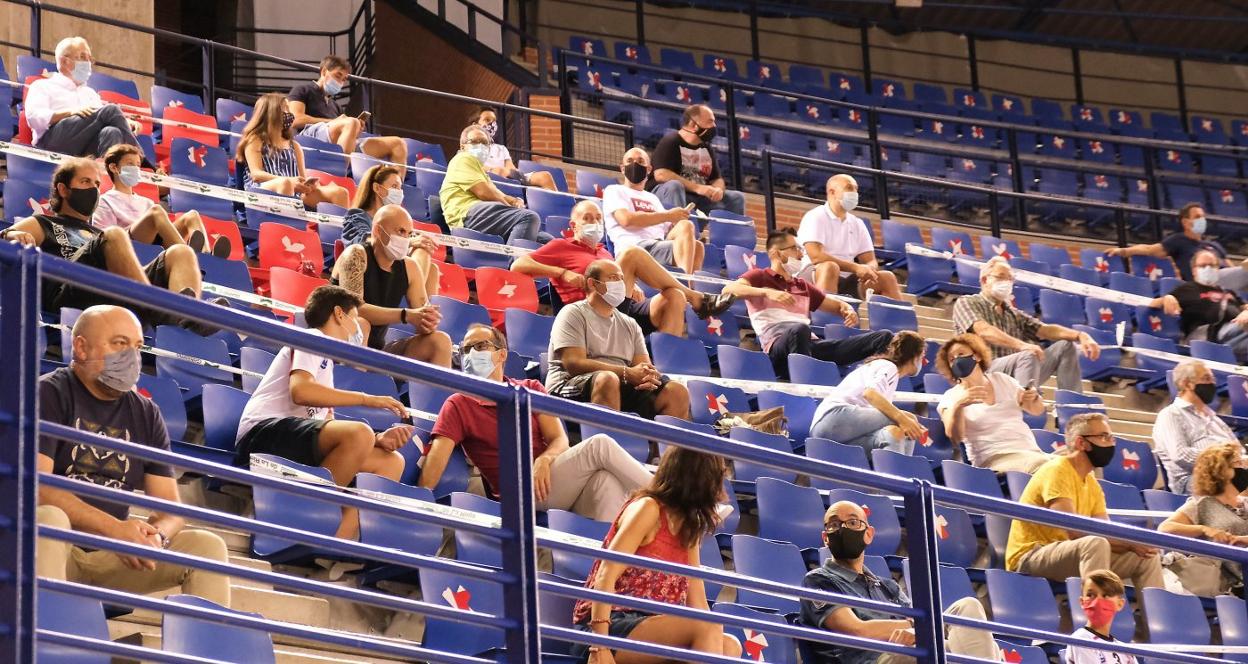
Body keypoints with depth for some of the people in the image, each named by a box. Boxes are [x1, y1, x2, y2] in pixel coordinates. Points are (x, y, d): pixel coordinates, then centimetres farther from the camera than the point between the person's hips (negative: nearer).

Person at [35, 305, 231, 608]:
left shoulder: (146, 415, 13)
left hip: (112, 558, 5)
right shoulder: (48, 395, -3)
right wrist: (115, 528, -25)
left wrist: (155, 535, -17)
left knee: (207, 545, -10)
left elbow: (170, 506, 9)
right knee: (49, 518, -37)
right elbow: (36, 486, -17)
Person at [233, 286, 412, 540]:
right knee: (359, 433, -32)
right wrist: (367, 399, -11)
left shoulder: (325, 359, 30)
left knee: (391, 461, -1)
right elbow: (300, 391, -15)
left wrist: (377, 439, 2)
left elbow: (328, 425, 19)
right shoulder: (311, 338, 5)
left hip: (298, 447, 9)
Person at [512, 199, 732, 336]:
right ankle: (697, 299, -14)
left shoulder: (604, 253, 36)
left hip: (627, 307, 6)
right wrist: (563, 272, -7)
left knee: (674, 297, -21)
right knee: (632, 253, -21)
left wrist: (632, 287, 7)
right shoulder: (561, 246, 16)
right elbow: (518, 265, 5)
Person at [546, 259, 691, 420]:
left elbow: (644, 367, 16)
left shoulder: (630, 324, 24)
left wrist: (648, 375, -13)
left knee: (677, 392, -15)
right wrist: (628, 373, -16)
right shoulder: (573, 314, 4)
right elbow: (574, 364, -11)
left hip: (625, 389, 6)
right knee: (608, 379, -38)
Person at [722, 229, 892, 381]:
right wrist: (767, 292, -19)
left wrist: (849, 311, 14)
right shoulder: (760, 277, 15)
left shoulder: (802, 285, 33)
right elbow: (729, 289, -5)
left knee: (884, 337, -11)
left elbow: (837, 305, 40)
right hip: (778, 346, -6)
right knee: (799, 329, -44)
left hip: (811, 345, 6)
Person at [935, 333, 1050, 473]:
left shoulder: (1001, 380, 18)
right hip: (995, 459, -5)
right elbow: (955, 437, -12)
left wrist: (1034, 398, 0)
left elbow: (1037, 410, 24)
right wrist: (958, 405, -30)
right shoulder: (951, 397, 5)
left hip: (1032, 451, 5)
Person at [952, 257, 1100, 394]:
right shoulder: (967, 303, 5)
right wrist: (1021, 345, -32)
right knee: (1028, 356, -33)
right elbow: (983, 331, -16)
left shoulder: (1013, 314, 26)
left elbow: (1044, 330, 12)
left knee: (1066, 346, -1)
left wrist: (1080, 335, -8)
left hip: (1013, 376, 7)